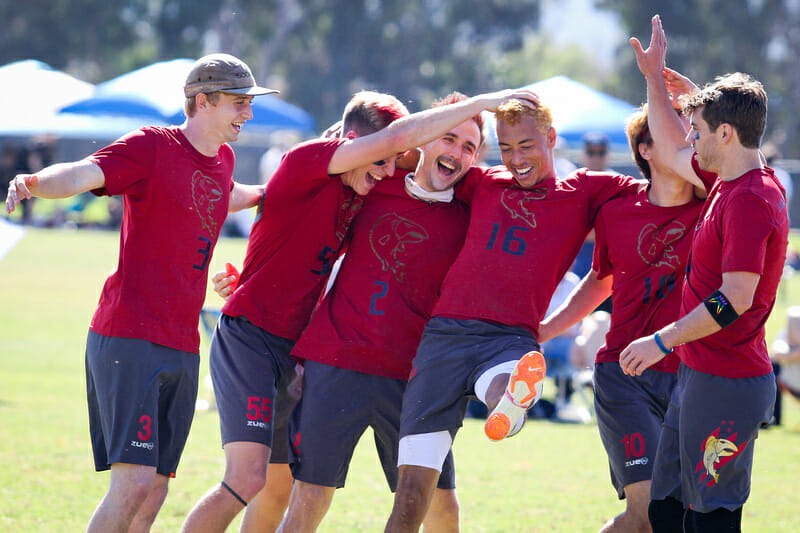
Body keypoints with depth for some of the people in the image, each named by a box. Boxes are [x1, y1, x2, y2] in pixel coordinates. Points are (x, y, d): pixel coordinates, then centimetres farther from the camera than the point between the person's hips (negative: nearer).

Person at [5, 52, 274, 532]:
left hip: (182, 348, 8)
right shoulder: (151, 147, -6)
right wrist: (33, 183, -43)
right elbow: (81, 175, -24)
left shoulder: (223, 159, 17)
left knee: (154, 494, 4)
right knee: (134, 483, -18)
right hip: (129, 339, -8)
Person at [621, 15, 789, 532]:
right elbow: (672, 152, 30)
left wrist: (661, 342, -16)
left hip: (727, 385, -10)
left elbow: (735, 300, -24)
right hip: (697, 375, 10)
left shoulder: (750, 199, -18)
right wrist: (655, 77, 28)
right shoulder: (729, 183, 11)